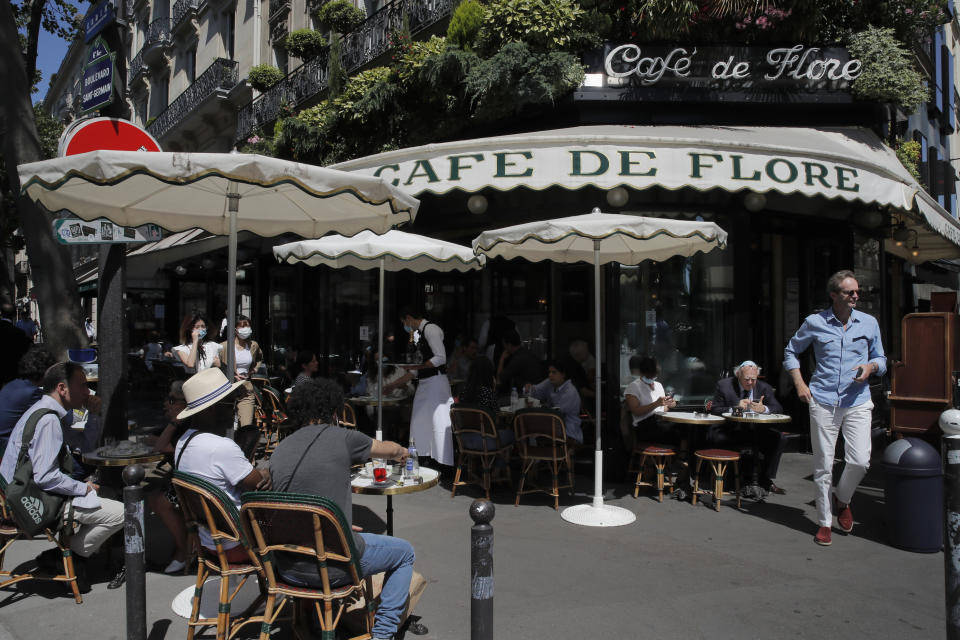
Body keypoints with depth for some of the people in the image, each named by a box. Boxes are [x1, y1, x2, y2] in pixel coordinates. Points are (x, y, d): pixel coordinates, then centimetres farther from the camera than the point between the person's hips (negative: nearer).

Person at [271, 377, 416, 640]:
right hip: (331, 568, -5)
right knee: (405, 552, 18)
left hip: (287, 568, 6)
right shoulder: (341, 437, -6)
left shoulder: (279, 450, 7)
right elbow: (389, 450, 13)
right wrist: (401, 452, 37)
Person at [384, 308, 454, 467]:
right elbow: (416, 370, 23)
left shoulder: (430, 328, -8)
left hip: (436, 383, -10)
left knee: (438, 426, -10)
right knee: (420, 427, 12)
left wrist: (417, 366, -13)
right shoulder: (422, 334, 20)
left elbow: (441, 358, -19)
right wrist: (392, 385, 26)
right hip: (424, 385, 10)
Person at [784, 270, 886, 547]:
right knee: (823, 465, 2)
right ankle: (825, 522, 15)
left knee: (860, 461, -11)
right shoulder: (815, 322, 2)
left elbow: (880, 358, 18)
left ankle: (842, 499, 21)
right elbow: (791, 351, 14)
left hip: (857, 401, 1)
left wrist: (871, 367, -6)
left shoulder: (869, 323, 7)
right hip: (823, 401, -1)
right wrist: (799, 383, 3)